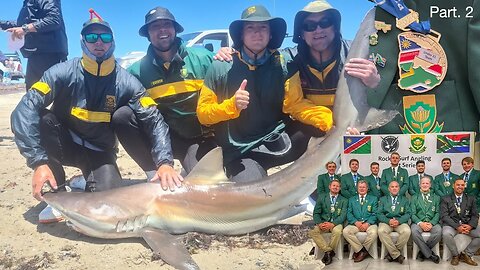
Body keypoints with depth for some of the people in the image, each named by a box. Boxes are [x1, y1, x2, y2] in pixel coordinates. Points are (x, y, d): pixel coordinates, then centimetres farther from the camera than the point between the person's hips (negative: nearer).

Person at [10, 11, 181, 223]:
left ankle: (84, 186, 12)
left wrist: (165, 162, -37)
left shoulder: (126, 83, -14)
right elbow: (24, 111, -26)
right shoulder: (63, 73, -17)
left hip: (99, 152, 0)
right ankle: (58, 192, -13)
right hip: (65, 144, 1)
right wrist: (39, 161, -37)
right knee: (42, 118, -31)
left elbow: (154, 121, -20)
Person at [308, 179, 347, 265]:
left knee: (337, 231, -36)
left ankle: (328, 251, -14)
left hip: (336, 223, -1)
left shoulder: (344, 200, 9)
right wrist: (319, 223, -15)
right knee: (313, 232, -29)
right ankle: (329, 251, -19)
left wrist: (332, 224, -21)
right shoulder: (322, 197, 11)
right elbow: (316, 213, 6)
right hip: (323, 223, 1)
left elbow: (343, 215, -3)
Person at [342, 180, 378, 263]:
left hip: (369, 223, -1)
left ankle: (359, 251, -14)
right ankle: (362, 250, -16)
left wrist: (367, 223, -13)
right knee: (345, 231, -29)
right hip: (355, 223, 1)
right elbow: (349, 213, 8)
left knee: (373, 232, -35)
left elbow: (374, 214, 4)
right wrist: (356, 222, -12)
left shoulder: (373, 199, 15)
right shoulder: (352, 200, 19)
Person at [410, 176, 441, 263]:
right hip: (418, 222, -1)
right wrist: (420, 223, -14)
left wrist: (431, 223, -12)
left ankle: (423, 251, -13)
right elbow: (412, 214, 5)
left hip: (432, 223, 1)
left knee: (439, 231, -33)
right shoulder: (414, 197, 14)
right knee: (414, 231, -35)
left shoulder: (436, 197, 18)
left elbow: (437, 213, 7)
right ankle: (429, 254, -20)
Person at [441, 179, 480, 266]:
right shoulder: (445, 199, 4)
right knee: (446, 234, -35)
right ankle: (455, 255, -6)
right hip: (452, 224, -3)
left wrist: (470, 226, -15)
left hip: (467, 225, 3)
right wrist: (457, 226, -20)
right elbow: (444, 216, -6)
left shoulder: (471, 199, 14)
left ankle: (466, 255, -1)